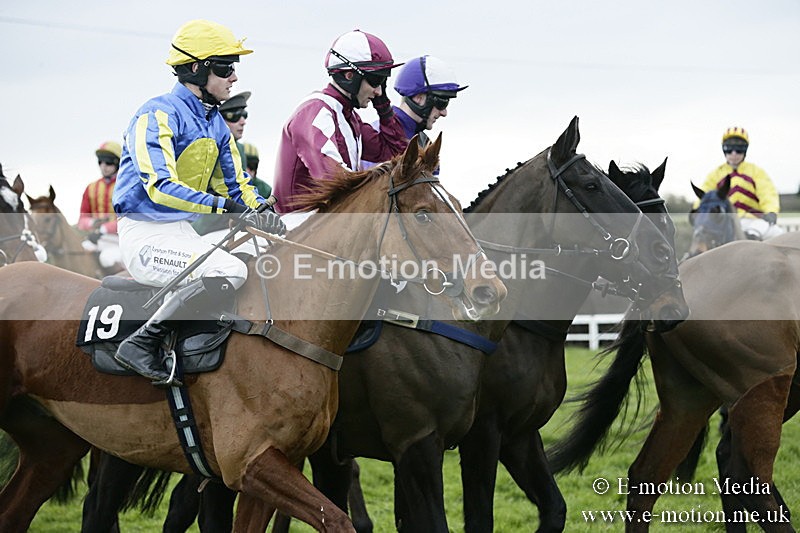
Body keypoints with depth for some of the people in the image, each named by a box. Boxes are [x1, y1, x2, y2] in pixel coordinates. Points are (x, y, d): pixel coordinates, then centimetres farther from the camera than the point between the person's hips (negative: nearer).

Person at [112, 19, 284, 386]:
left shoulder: (216, 123, 14)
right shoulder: (158, 115, -14)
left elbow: (236, 183, 21)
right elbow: (160, 187, -26)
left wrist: (265, 213, -1)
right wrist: (226, 207, -32)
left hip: (186, 231, 10)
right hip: (146, 234, -10)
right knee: (229, 271, -31)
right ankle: (141, 343, -23)